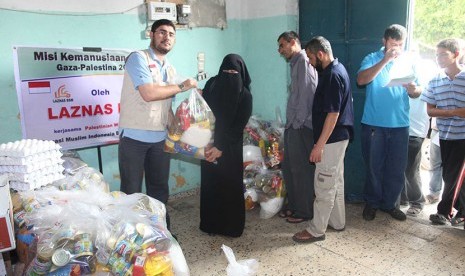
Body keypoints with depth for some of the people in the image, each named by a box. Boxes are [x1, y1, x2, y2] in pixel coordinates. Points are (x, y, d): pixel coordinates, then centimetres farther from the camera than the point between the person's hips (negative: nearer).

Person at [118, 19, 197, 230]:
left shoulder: (170, 69, 14)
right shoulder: (138, 58, -8)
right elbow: (149, 94, -21)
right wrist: (182, 86, -11)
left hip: (160, 138, 6)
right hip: (134, 137, -6)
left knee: (159, 190, 16)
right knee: (131, 192, 5)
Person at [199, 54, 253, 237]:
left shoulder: (244, 95, -7)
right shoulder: (211, 85, -1)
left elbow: (239, 126, -10)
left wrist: (221, 148, -15)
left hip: (230, 149, -2)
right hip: (209, 146, 2)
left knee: (231, 186, 5)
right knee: (210, 184, 8)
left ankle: (232, 227, 21)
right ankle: (210, 224, 25)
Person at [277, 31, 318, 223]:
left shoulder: (304, 61, -11)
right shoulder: (296, 63, 18)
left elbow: (307, 93, -19)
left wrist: (298, 121, -16)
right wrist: (290, 122, 13)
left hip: (301, 127, -9)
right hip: (293, 126, 9)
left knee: (302, 170, 0)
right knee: (289, 168, 16)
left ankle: (305, 211, 13)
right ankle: (293, 204, 29)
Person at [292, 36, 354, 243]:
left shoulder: (332, 75, -20)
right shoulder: (337, 69, 12)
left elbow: (333, 114, -24)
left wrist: (319, 145, -22)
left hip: (332, 139, -10)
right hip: (338, 137, 10)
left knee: (324, 186, -2)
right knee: (335, 181, 18)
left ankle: (316, 230, 9)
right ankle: (337, 222, 31)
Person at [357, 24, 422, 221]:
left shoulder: (408, 63, 9)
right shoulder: (372, 59, -1)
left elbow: (416, 93, 11)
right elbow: (361, 80, -22)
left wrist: (413, 90, -13)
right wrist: (385, 60, -25)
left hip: (399, 125, 3)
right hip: (374, 124, -3)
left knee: (397, 168, 9)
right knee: (374, 166, 7)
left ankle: (389, 203, 26)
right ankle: (372, 202, 25)